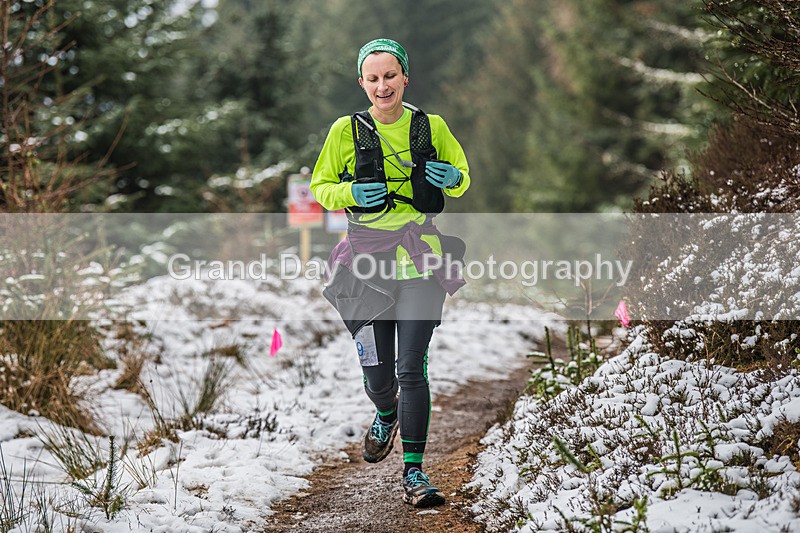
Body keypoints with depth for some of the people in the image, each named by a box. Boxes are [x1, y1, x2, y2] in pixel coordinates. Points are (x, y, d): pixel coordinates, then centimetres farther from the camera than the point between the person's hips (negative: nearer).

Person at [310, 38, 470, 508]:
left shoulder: (432, 127, 3)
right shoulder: (347, 131, 1)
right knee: (376, 372, 7)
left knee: (411, 369, -10)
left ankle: (414, 472, -2)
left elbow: (462, 179, 15)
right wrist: (351, 193, -12)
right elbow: (320, 187, 9)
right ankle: (386, 415, 43)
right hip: (368, 259, 1)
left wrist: (452, 179, -8)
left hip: (421, 261, -1)